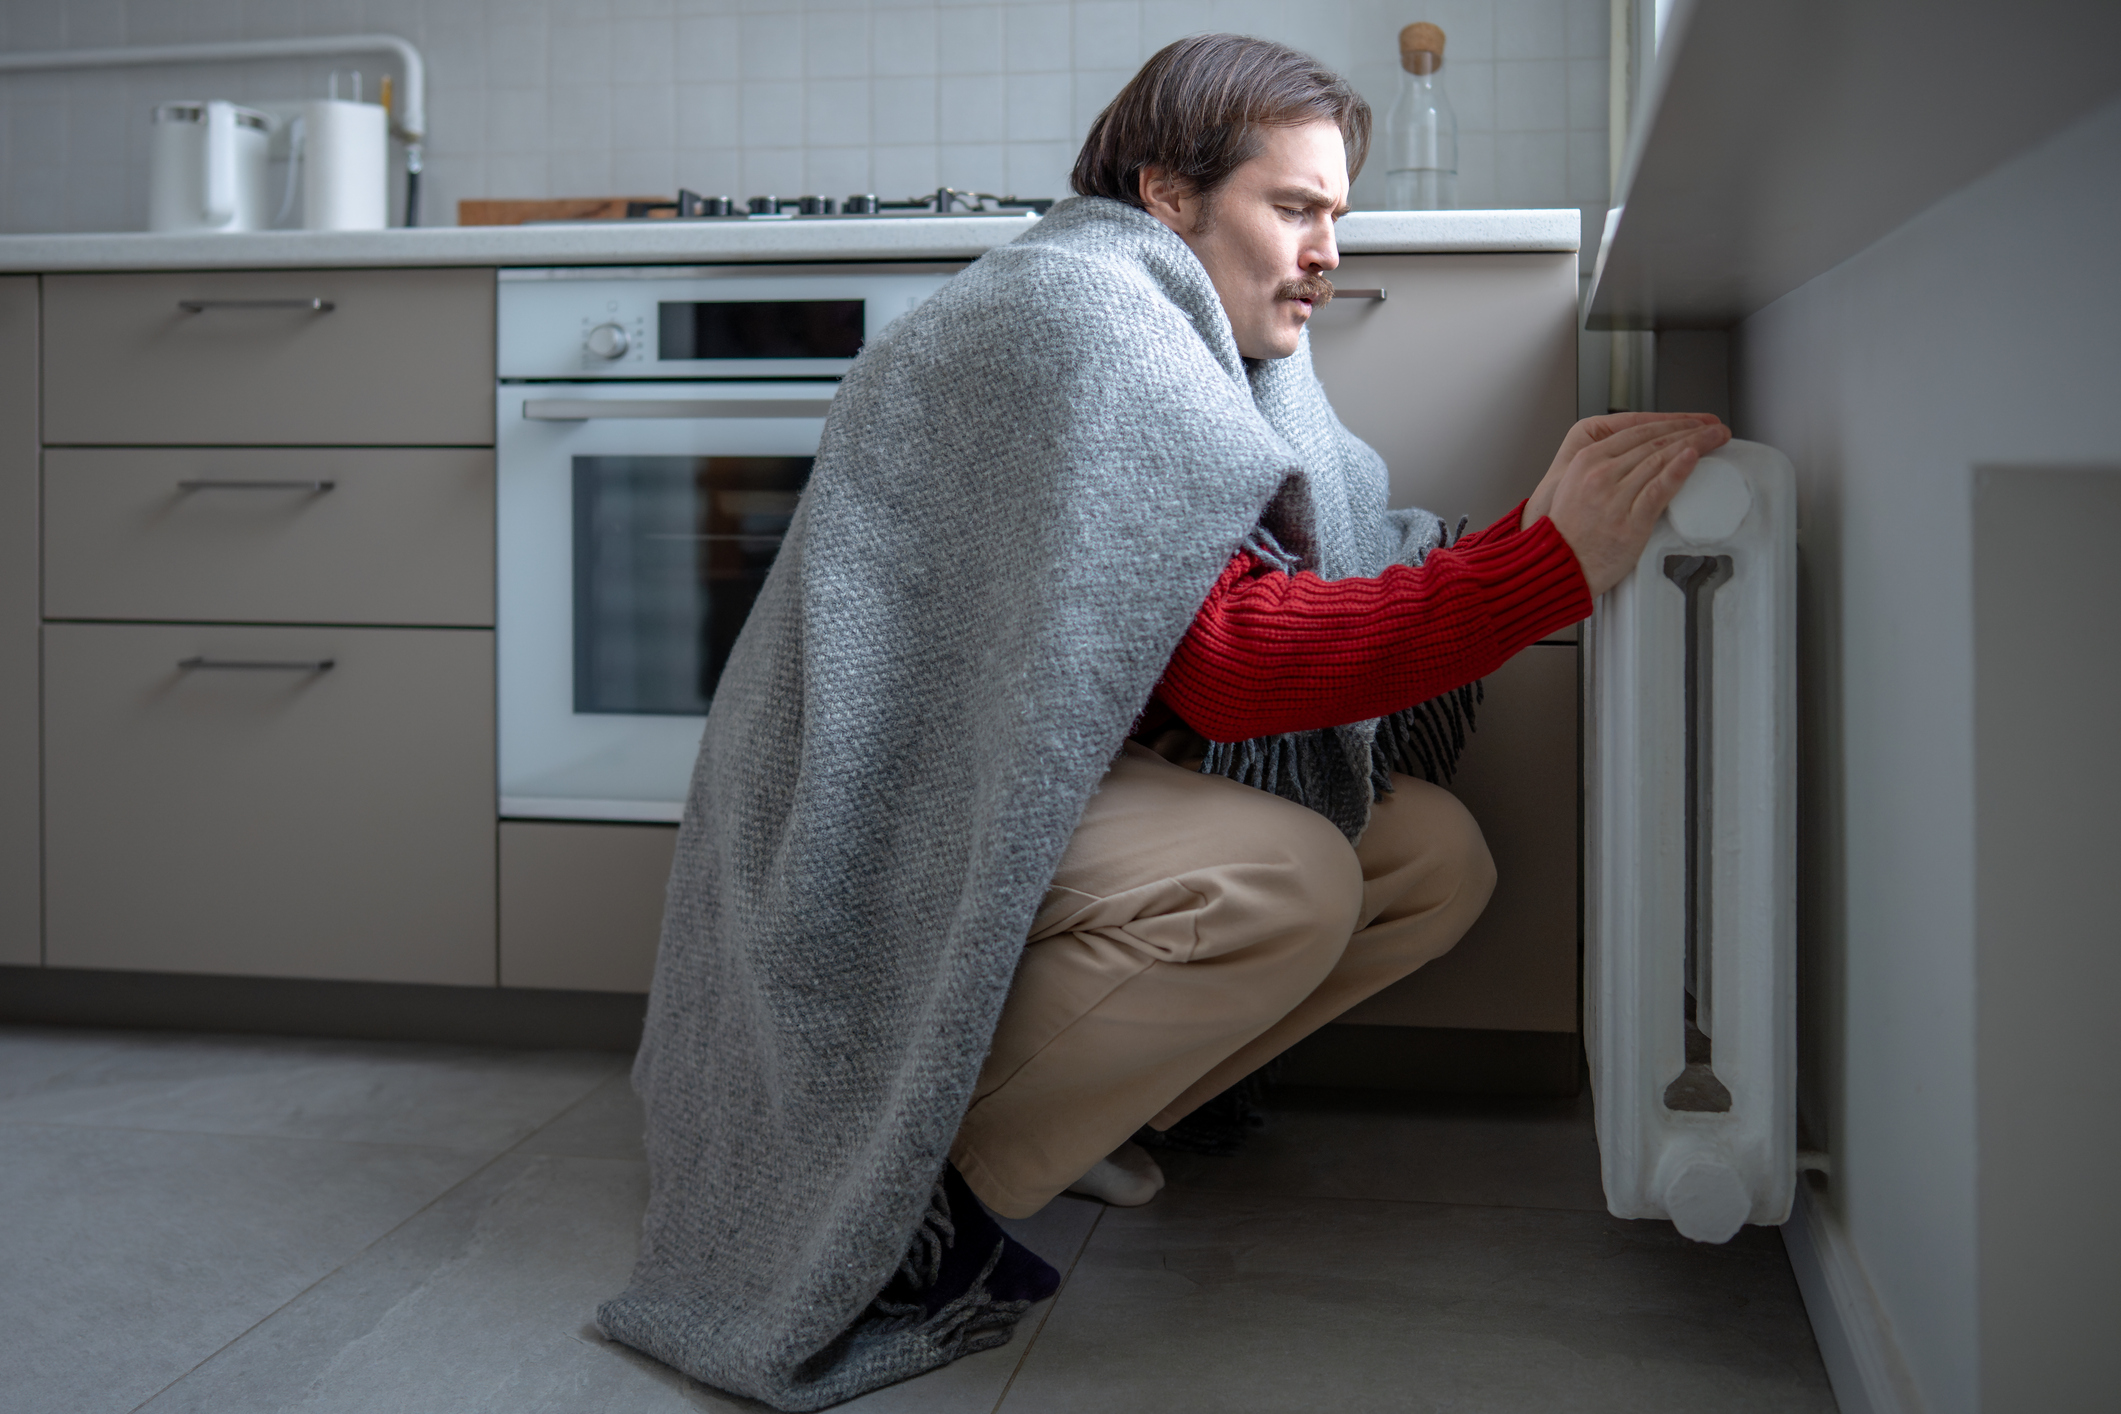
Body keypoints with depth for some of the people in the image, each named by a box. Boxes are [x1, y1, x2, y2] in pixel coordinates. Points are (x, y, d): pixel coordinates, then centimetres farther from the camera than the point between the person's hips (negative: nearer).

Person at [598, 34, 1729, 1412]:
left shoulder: (1221, 348, 12)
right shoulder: (1068, 311, -18)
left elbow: (1348, 577, 6)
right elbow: (1228, 657, -28)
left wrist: (1542, 530, -6)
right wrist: (1546, 566, -28)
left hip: (1046, 782, 10)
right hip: (898, 818, -10)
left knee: (1438, 857, 1)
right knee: (1279, 878, -31)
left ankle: (1064, 1111, 6)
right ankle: (909, 1188, -15)